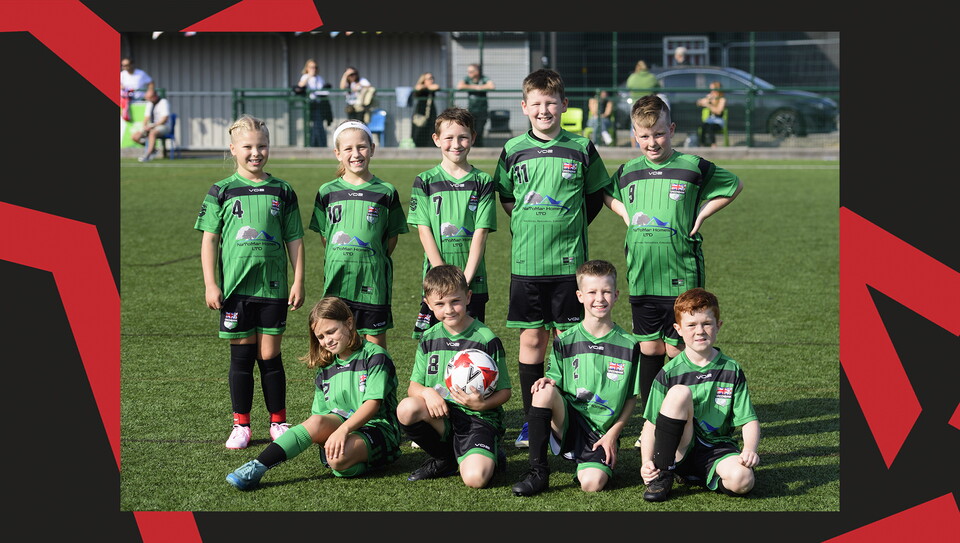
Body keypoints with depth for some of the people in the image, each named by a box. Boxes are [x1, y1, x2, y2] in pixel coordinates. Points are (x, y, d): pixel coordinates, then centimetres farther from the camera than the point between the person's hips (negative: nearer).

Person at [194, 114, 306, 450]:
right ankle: (241, 425, 14)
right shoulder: (222, 191, 3)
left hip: (273, 286, 1)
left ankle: (278, 422, 16)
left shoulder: (282, 191, 6)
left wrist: (298, 281, 4)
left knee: (270, 356, 4)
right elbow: (209, 240, 3)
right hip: (235, 287, 0)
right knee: (242, 356, 4)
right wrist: (210, 284, -3)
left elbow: (294, 240, 9)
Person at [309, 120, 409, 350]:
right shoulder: (327, 192, 4)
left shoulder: (386, 192, 0)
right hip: (337, 278, 2)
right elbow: (323, 235, 10)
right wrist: (341, 260, 3)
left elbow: (392, 236, 5)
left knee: (375, 339, 4)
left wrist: (373, 261, 0)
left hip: (373, 279, -2)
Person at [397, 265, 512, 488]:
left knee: (475, 478, -30)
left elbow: (504, 391, -3)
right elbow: (413, 386, 9)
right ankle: (443, 460, -1)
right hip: (440, 416, 4)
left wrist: (483, 404, -24)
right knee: (407, 408, -29)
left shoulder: (487, 339, -5)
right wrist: (427, 392, -15)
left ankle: (489, 456, 10)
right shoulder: (429, 339, 9)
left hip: (479, 418, -4)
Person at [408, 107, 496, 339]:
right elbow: (424, 232, -2)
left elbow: (480, 233, -2)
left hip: (473, 282, 0)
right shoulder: (425, 182, 4)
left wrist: (465, 278, -12)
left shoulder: (482, 182, 4)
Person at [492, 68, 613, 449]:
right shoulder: (513, 150, 4)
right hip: (525, 261, 1)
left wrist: (570, 228, 4)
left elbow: (596, 196, 11)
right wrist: (528, 228, 7)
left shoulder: (581, 149, 0)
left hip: (568, 261, -1)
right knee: (531, 339, 5)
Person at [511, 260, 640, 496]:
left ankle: (597, 464, 10)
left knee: (592, 484, -28)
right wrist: (548, 382, -16)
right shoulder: (565, 342, 3)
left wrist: (613, 434, -5)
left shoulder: (628, 346, 1)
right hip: (568, 423, 2)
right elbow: (556, 383, 7)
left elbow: (631, 399, 6)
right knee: (545, 391, -29)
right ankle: (538, 472, -18)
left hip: (603, 433, -2)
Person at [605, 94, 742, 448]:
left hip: (680, 276, -4)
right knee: (649, 349, 9)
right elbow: (608, 194, 28)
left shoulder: (693, 168, -4)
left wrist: (701, 215, 1)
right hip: (641, 278, 4)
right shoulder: (627, 172, 7)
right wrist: (627, 215, 10)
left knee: (676, 350, -1)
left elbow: (734, 186, 10)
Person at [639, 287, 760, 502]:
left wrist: (749, 449, -21)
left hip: (717, 450, 1)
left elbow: (749, 420, -1)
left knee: (742, 480, -33)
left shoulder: (731, 371, 3)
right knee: (679, 393, -26)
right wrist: (646, 462, -16)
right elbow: (651, 423, 0)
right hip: (679, 453, -1)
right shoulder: (669, 373, -1)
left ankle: (701, 477, 1)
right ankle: (662, 475, -18)